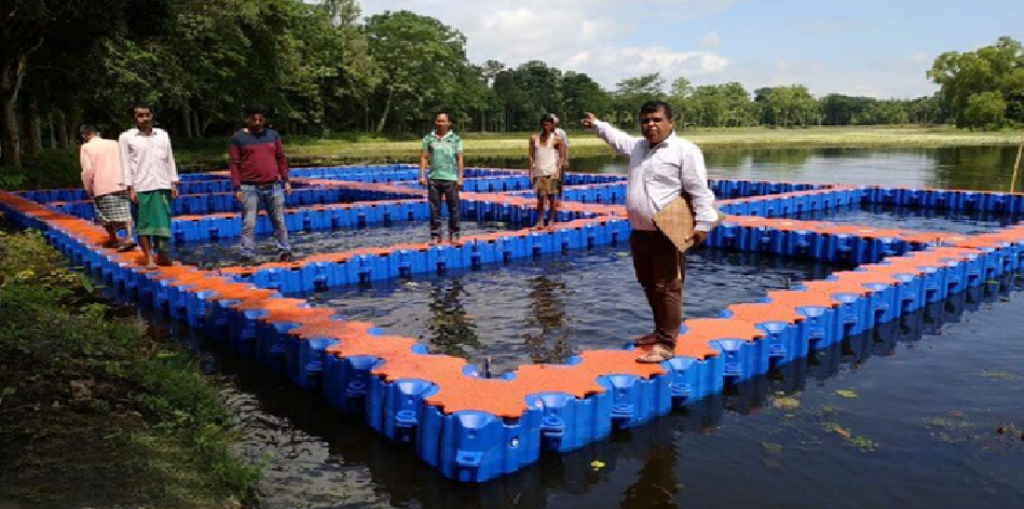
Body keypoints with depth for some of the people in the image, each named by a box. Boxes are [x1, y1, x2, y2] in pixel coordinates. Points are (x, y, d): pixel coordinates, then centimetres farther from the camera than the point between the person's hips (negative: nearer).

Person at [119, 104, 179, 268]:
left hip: (162, 185, 2)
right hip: (140, 187, -2)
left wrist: (173, 183, 7)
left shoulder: (163, 135, 10)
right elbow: (126, 164, 0)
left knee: (163, 222, 2)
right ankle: (149, 258, 8)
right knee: (143, 224, 2)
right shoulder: (126, 137, 3)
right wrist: (130, 188, -6)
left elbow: (170, 160, 12)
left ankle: (163, 255, 10)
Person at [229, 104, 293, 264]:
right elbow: (234, 164, -3)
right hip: (249, 188, -3)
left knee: (279, 222, 8)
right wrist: (237, 188, -8)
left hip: (273, 186, 3)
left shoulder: (273, 135, 10)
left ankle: (284, 252, 16)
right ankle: (247, 256, 1)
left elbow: (281, 159, 13)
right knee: (248, 224, -3)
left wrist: (286, 180, 8)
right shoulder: (238, 138, -1)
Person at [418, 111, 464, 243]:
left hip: (450, 178, -2)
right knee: (434, 209, 6)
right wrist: (422, 175, -2)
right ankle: (435, 235, 13)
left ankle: (454, 234, 12)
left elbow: (459, 159, 1)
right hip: (433, 178, 2)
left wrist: (460, 178, -5)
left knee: (453, 208, 3)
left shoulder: (455, 139, 2)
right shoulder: (428, 138, 6)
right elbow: (424, 157, 6)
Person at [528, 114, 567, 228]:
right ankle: (540, 222, 8)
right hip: (538, 172, 2)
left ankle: (551, 221, 9)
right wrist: (531, 171, 0)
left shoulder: (557, 139, -1)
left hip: (551, 172, -2)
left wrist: (558, 170, -10)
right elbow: (531, 156, 7)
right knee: (540, 198, 3)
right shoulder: (534, 138, 6)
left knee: (551, 197, 1)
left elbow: (562, 156, 1)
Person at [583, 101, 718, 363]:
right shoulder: (636, 146, 14)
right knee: (649, 286, 17)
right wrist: (597, 125, 48)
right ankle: (661, 331, 31)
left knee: (667, 289, -6)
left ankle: (666, 344, -1)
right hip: (639, 233, 8)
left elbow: (700, 191, -14)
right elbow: (616, 137, 37)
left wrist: (703, 224, -20)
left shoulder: (685, 150, -10)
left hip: (667, 235, -8)